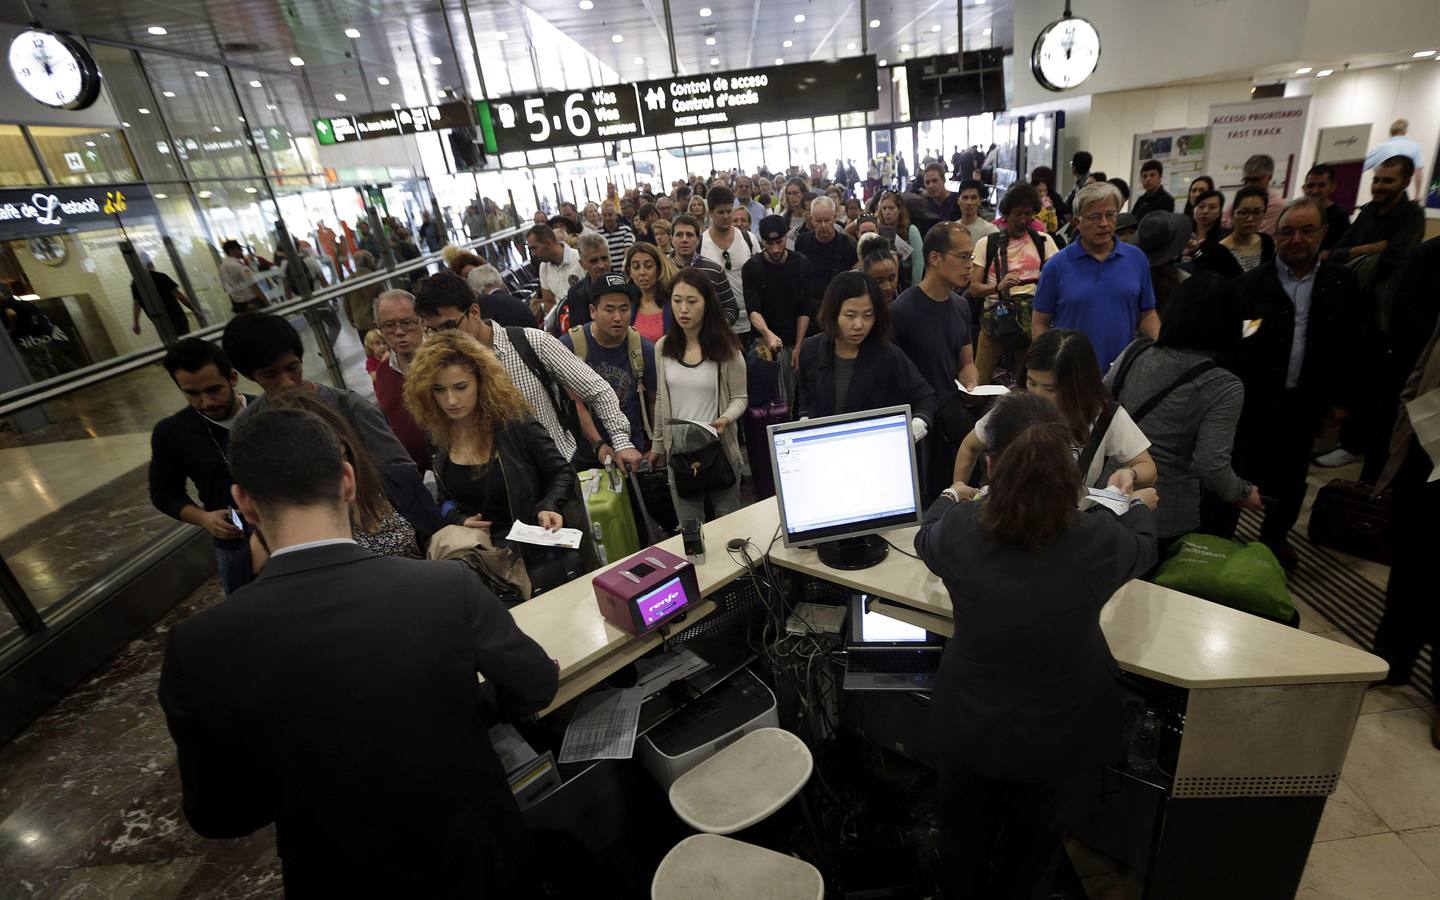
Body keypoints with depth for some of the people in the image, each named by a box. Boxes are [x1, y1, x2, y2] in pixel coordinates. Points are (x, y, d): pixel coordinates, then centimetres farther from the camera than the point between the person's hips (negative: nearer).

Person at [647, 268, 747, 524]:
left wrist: (726, 419, -22)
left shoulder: (726, 347, -8)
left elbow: (739, 397, -1)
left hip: (720, 449, -2)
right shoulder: (663, 348, 2)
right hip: (678, 451, 3)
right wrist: (658, 445, 16)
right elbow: (661, 400, 11)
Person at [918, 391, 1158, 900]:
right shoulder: (1100, 538, -26)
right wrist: (1141, 507, 25)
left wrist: (948, 500, 24)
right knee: (1031, 855, 30)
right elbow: (1142, 548, 1)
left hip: (968, 725, 1)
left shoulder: (957, 531, -25)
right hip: (1062, 734, 0)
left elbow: (924, 540, 2)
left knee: (965, 839, 31)